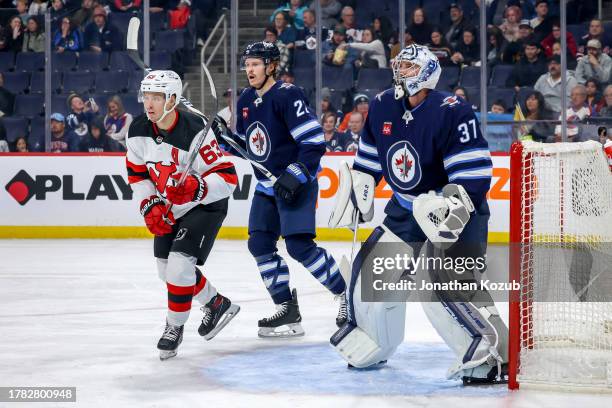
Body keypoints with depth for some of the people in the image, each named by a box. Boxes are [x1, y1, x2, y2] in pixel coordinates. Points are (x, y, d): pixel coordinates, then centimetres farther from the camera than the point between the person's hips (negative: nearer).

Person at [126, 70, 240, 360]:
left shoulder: (195, 132, -30)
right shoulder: (139, 131, -10)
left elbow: (228, 178, -27)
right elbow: (137, 172, 6)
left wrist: (195, 188, -42)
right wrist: (150, 205, -7)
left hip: (205, 206, -8)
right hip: (169, 209, 8)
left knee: (179, 264, -19)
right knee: (167, 268, 13)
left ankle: (174, 327, 3)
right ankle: (217, 305, 36)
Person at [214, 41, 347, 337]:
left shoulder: (287, 96, -16)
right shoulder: (246, 101, 10)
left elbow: (315, 141, -20)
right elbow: (246, 145, 20)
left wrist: (296, 174, -26)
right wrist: (225, 135, 1)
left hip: (296, 183, -9)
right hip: (267, 185, 9)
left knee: (299, 246, -14)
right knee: (260, 244, 2)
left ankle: (347, 294, 1)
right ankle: (287, 310, 9)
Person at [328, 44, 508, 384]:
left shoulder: (452, 112, -22)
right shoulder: (383, 108, 0)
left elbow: (475, 175, -25)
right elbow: (368, 159, 16)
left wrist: (451, 209, -33)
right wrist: (358, 193, 10)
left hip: (455, 211, -8)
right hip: (405, 209, 8)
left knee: (445, 283, -24)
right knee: (370, 269, 10)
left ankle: (495, 358, -18)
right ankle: (371, 347, 31)